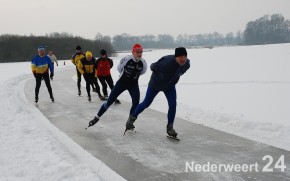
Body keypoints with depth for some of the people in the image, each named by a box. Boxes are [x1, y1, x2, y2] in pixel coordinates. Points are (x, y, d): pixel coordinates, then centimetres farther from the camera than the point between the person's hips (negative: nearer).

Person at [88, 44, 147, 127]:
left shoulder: (143, 63, -14)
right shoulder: (126, 59, -23)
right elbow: (119, 68, -3)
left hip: (133, 84, 2)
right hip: (122, 82, -2)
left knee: (136, 103, -13)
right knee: (109, 102, 0)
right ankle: (97, 118, 19)